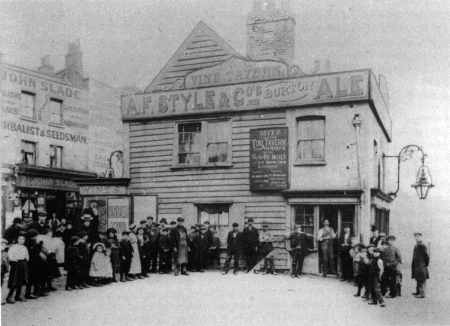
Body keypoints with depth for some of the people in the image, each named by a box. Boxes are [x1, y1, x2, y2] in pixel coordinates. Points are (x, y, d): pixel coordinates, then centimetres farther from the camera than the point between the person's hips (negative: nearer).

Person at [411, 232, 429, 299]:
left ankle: (422, 294, -2)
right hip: (416, 266, 9)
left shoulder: (422, 246, -16)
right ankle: (418, 292, 25)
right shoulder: (416, 246, 12)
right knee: (417, 279, 16)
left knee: (421, 280, -5)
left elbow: (426, 256, -15)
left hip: (421, 266, -9)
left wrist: (426, 264, -7)